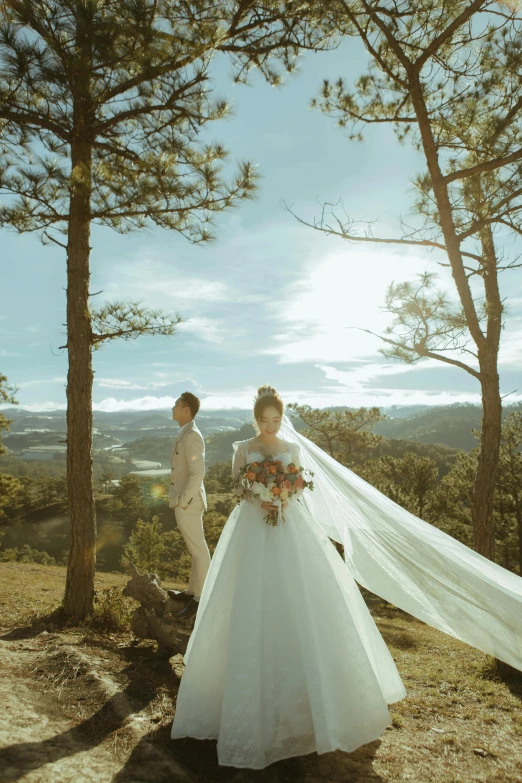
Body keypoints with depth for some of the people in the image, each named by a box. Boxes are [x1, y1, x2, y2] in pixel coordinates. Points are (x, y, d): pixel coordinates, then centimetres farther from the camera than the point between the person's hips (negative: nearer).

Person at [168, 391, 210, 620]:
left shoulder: (191, 436, -19)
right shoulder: (186, 434, 11)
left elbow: (197, 474, -25)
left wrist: (182, 501, -20)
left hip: (188, 502, -10)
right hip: (185, 500, 10)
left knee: (199, 550, 1)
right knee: (196, 548, 19)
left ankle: (200, 598, 13)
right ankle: (192, 591, 32)